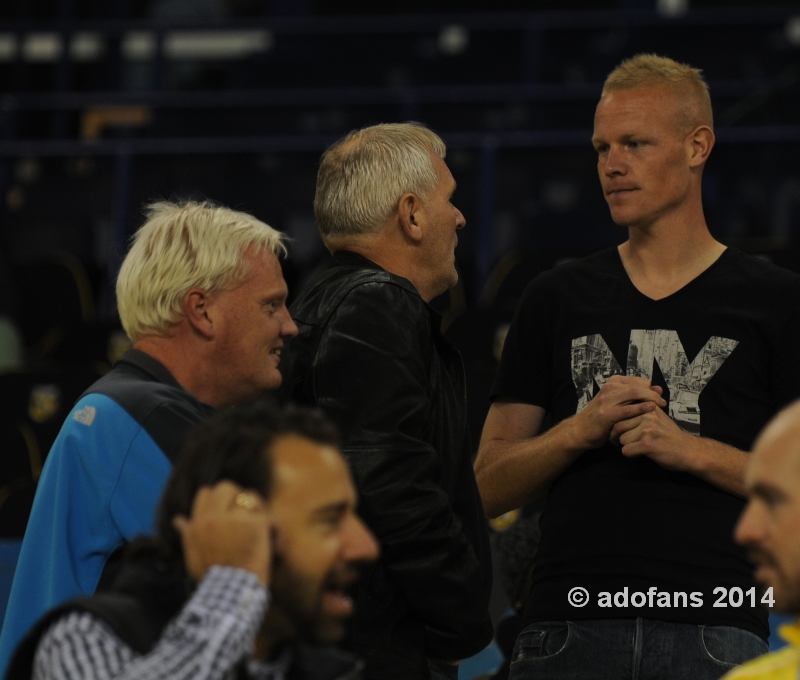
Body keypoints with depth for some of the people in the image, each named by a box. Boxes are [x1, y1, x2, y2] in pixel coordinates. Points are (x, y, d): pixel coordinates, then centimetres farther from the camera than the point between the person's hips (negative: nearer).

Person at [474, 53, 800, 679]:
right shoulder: (558, 299, 16)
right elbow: (488, 488, 12)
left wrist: (691, 450, -9)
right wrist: (582, 429, -4)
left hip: (711, 626, -2)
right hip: (569, 624, 2)